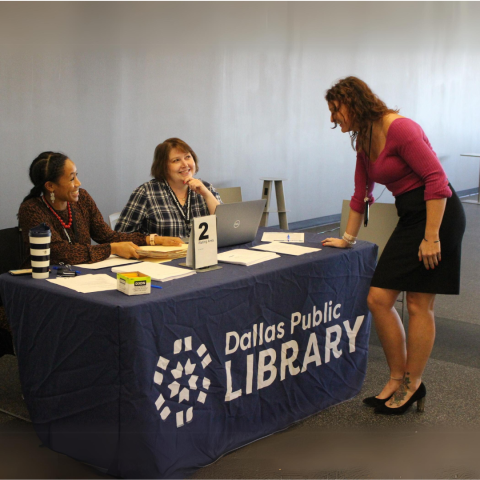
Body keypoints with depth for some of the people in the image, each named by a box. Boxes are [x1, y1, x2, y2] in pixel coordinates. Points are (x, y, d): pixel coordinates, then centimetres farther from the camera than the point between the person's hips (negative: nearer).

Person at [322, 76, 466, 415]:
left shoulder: (399, 128, -16)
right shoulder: (364, 140, 12)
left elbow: (436, 179, -20)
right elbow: (362, 193, 20)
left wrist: (431, 237, -22)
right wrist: (348, 239, 23)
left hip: (437, 214, -9)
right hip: (410, 217, 9)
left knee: (418, 304, -2)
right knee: (378, 298, 3)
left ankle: (412, 384, 12)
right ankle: (398, 379, 15)